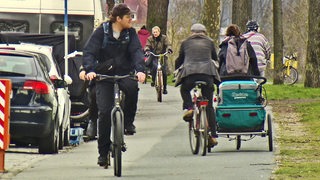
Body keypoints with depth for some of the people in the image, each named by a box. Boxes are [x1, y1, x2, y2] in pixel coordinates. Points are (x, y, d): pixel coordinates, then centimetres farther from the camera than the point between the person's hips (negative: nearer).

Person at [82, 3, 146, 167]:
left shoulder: (130, 33, 3)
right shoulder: (101, 31, -5)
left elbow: (136, 51, -8)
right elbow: (89, 51, -11)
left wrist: (140, 70, -28)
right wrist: (90, 70, -30)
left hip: (124, 73, 1)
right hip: (104, 74, -1)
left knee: (132, 88, -34)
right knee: (104, 112, -11)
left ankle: (128, 122, -11)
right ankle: (103, 152, 0)